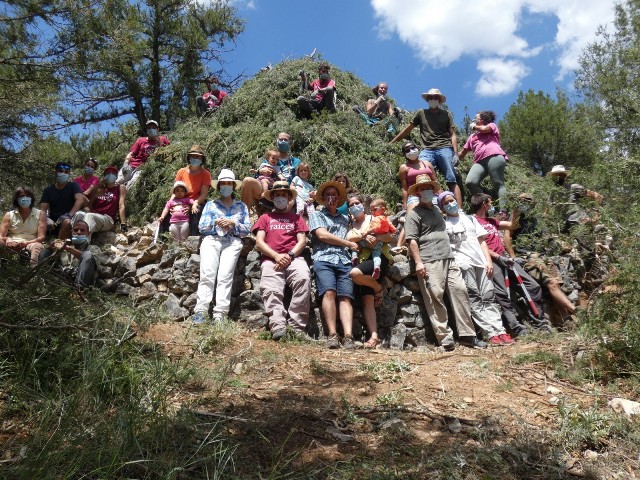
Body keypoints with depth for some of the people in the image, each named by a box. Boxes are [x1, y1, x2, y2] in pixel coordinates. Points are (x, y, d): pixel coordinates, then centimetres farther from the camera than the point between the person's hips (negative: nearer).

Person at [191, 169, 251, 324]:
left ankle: (220, 314, -27)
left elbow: (247, 229, 13)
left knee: (225, 276, -21)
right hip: (211, 240, 1)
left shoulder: (242, 206, 23)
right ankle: (201, 311, -28)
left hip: (232, 242, -1)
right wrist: (216, 223, -5)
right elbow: (201, 227, 13)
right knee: (207, 275, -21)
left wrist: (233, 224, -4)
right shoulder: (210, 204, 24)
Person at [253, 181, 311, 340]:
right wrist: (277, 256, -6)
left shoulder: (296, 218, 28)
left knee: (303, 278, -34)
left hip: (294, 258, 0)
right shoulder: (265, 217, 27)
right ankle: (278, 327, -44)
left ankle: (297, 327, -36)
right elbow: (259, 242, 12)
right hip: (271, 260, 1)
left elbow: (302, 241, 14)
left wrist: (289, 255, -6)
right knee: (271, 290, -30)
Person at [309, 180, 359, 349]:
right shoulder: (316, 215, 19)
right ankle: (332, 335, -26)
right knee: (329, 291, -25)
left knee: (345, 297, -15)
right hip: (323, 259, -3)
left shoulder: (345, 219, 31)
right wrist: (349, 243, 6)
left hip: (344, 261, 3)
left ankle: (348, 337, -27)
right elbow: (322, 235, 4)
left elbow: (352, 236, 26)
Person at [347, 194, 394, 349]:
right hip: (364, 260, 4)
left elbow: (389, 237, 4)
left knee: (355, 273, -32)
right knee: (367, 300, -10)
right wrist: (365, 235, -12)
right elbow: (349, 238, -1)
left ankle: (378, 288, -5)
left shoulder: (374, 219, 13)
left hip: (379, 257, -4)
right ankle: (374, 336, -14)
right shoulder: (351, 224, 21)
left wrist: (376, 237, -14)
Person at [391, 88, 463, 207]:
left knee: (452, 181, -9)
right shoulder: (421, 113, 19)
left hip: (445, 149, -1)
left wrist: (456, 153, -2)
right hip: (427, 150, 1)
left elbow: (453, 134, 11)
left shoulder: (446, 114, 17)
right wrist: (392, 142, 23)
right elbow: (407, 129, 23)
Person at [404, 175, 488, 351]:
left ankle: (467, 335, 1)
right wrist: (418, 262, -16)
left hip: (448, 259, 7)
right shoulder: (414, 214, 2)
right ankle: (445, 338, -5)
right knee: (435, 297, -8)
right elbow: (412, 240, -7)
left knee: (460, 291, -3)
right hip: (429, 262, -7)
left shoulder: (437, 210, 25)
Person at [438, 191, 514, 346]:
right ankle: (491, 333, -14)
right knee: (474, 298, -12)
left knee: (488, 297, -4)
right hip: (462, 263, -4)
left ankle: (500, 331, -8)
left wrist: (489, 261, 8)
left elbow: (481, 240, 19)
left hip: (480, 261, 4)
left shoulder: (470, 219, 23)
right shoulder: (442, 224, 11)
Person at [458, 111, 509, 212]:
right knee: (470, 182, -22)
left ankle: (503, 213, -28)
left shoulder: (492, 125, 24)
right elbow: (463, 153, 36)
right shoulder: (472, 136, 37)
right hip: (479, 161, 5)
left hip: (494, 156, -5)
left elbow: (484, 129, 0)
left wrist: (474, 127, 19)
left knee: (498, 184, -17)